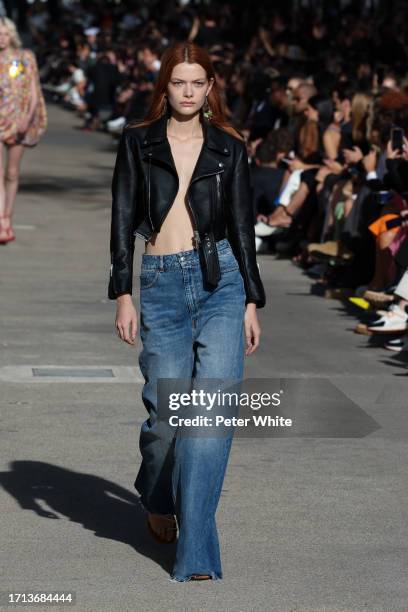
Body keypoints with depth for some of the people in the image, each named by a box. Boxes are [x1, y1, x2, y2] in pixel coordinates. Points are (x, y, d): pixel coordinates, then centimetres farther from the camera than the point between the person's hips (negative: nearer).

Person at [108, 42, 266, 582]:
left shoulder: (229, 148, 9)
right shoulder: (138, 143, 7)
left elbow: (242, 227, 10)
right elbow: (123, 220, 5)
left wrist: (252, 302, 6)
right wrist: (123, 294, -4)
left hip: (220, 279, 0)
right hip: (162, 284, 0)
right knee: (168, 411, -2)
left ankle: (196, 553, -8)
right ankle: (157, 498, 32)